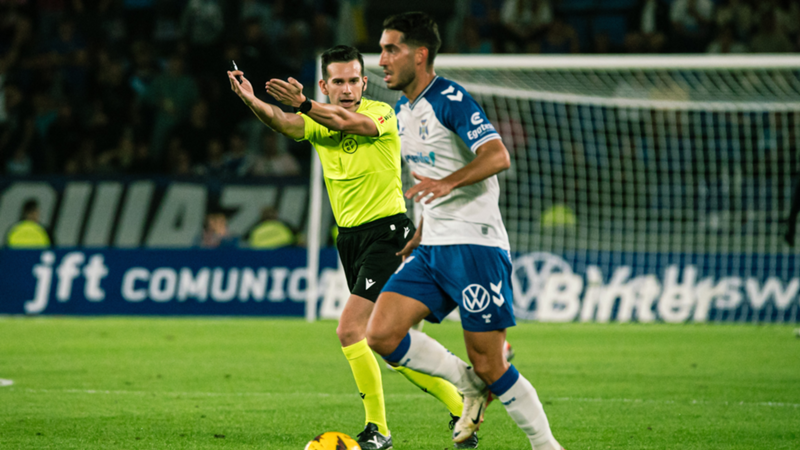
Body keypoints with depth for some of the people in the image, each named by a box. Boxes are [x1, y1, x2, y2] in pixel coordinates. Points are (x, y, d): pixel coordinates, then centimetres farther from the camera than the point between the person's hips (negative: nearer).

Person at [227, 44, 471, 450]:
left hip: (387, 231, -7)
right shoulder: (318, 121, 3)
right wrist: (251, 101, -40)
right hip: (350, 237, 7)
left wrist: (303, 104, -45)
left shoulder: (382, 114, -10)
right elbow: (284, 124, -19)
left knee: (350, 330, -18)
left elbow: (349, 122, -32)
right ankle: (460, 410, 24)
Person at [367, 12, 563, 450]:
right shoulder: (404, 110, 15)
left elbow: (497, 156, -25)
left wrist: (447, 183, -39)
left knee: (488, 365, -8)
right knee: (381, 335, -8)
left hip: (475, 245, -8)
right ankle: (470, 383, 10)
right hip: (432, 249, 8)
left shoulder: (450, 99, -12)